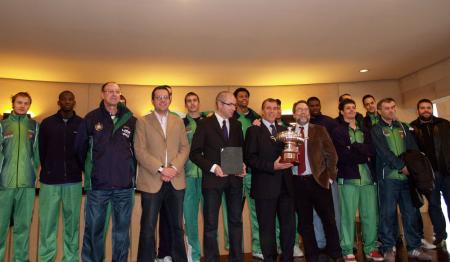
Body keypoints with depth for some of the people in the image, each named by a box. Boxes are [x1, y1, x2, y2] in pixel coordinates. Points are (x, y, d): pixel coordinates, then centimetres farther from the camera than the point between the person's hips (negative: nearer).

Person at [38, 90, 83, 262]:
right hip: (50, 180, 1)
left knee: (72, 222, 5)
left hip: (73, 181, 0)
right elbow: (40, 150, 9)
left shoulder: (82, 124, 4)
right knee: (47, 222, 2)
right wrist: (48, 170, 7)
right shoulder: (47, 123, 7)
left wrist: (79, 169, 4)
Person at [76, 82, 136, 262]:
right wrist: (91, 169, 11)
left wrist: (130, 170, 10)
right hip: (97, 185, -1)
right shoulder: (91, 118, 1)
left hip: (124, 186, 1)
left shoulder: (130, 120, 4)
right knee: (93, 229, 7)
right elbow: (80, 147, 7)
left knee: (122, 229, 11)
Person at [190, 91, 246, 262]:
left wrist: (243, 165, -2)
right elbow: (194, 153, -7)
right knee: (211, 224, 5)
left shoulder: (237, 125, 11)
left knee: (236, 221, 12)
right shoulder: (205, 124, -3)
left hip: (234, 178, 5)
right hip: (213, 178, -4)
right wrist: (212, 167, -17)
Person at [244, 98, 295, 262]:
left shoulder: (284, 130, 16)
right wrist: (272, 166, -18)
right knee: (267, 228, 7)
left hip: (285, 185, 5)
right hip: (265, 186, -5)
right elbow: (250, 158, -10)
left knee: (289, 226, 9)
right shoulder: (254, 131, -1)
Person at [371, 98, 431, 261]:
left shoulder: (403, 127, 16)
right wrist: (401, 166, -13)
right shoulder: (376, 130, 2)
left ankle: (414, 247, 18)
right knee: (388, 213, 0)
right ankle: (388, 248, 10)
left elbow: (413, 148, 7)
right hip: (388, 176, -4)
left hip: (407, 176, 4)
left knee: (411, 212, 7)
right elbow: (383, 152, -9)